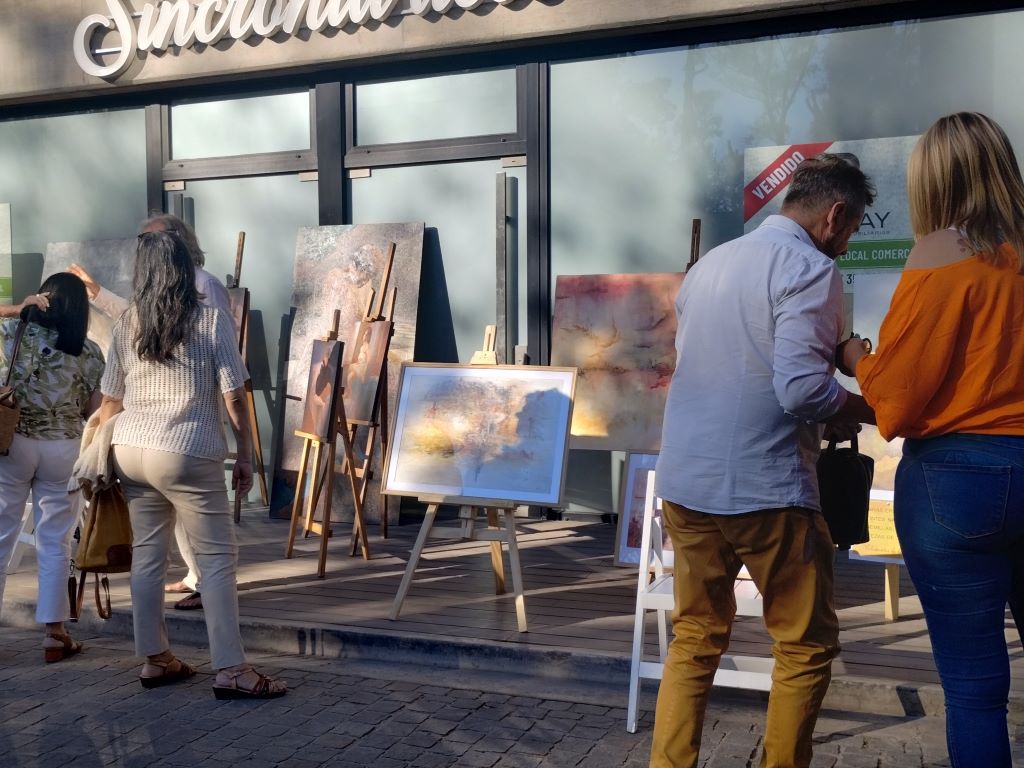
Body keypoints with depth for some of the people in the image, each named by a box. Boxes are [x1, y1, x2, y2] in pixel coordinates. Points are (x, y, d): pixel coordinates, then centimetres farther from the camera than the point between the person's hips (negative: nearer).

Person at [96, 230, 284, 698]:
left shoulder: (126, 325, 7)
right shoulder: (212, 321, -5)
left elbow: (110, 400, 12)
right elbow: (233, 398, -6)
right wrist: (244, 456, 3)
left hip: (131, 451, 5)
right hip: (188, 455, -5)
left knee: (146, 554, 13)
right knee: (218, 558, 1)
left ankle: (154, 660, 21)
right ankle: (231, 671, 1)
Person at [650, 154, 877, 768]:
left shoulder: (710, 263, 14)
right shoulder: (809, 269, -10)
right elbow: (801, 389, -21)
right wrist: (862, 409, 0)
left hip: (684, 482, 7)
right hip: (765, 488, -7)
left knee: (695, 639, 17)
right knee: (807, 645, 12)